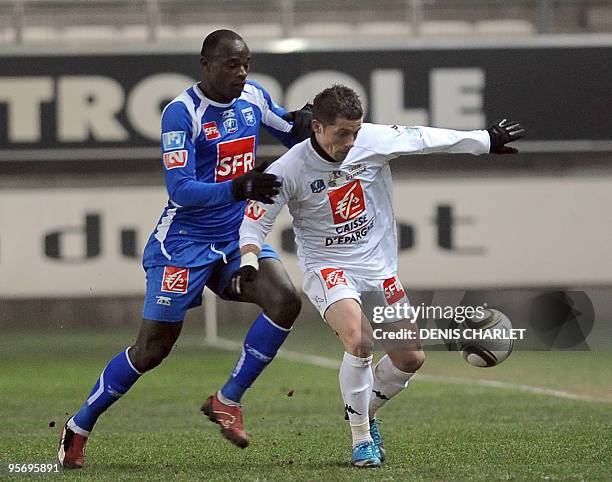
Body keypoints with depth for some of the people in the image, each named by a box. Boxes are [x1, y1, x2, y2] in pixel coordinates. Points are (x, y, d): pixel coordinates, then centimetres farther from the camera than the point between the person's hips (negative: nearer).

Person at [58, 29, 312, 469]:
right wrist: (239, 188, -39)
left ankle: (227, 401, -5)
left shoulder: (253, 97, 2)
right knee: (152, 349, -2)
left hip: (237, 235, 6)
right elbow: (180, 190, -25)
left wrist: (303, 122, -6)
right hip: (184, 241, -6)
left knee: (286, 300, -19)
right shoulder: (181, 112, -19)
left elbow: (291, 135, 18)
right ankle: (78, 428, 17)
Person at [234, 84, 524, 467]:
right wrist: (249, 261, -28)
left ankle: (366, 414, 30)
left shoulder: (374, 141, -11)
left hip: (379, 268, 5)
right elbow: (255, 220, -9)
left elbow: (425, 139, 4)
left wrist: (488, 141, 13)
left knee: (410, 358, 1)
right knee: (359, 342, -30)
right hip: (327, 269, -5)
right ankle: (361, 437, -12)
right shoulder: (288, 170, -18)